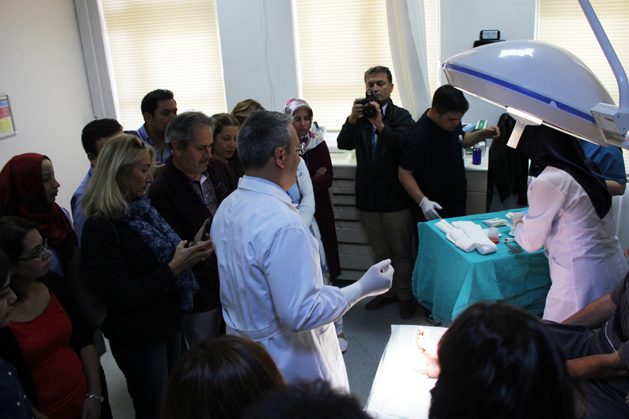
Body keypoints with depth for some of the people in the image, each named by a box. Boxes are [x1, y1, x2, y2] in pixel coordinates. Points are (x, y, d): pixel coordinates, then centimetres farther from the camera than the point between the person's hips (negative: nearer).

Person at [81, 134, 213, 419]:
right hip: (138, 338, -7)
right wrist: (173, 268, -23)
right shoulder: (100, 228, -20)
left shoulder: (142, 209, 2)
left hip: (168, 322, 7)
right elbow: (122, 297, -21)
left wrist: (190, 254, -7)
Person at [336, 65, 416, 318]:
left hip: (395, 199, -4)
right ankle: (388, 291, 35)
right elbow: (343, 143, -8)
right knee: (380, 252, 19)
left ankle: (405, 295, 26)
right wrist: (352, 119, -24)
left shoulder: (401, 116, -6)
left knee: (402, 252, 9)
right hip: (368, 199, 4)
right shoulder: (360, 116, 6)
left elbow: (405, 147, -23)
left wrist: (380, 125, -33)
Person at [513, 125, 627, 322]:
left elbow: (531, 241, -6)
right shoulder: (582, 172, 8)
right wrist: (529, 222, 25)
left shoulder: (547, 182, -15)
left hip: (582, 279, -8)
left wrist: (518, 225, 14)